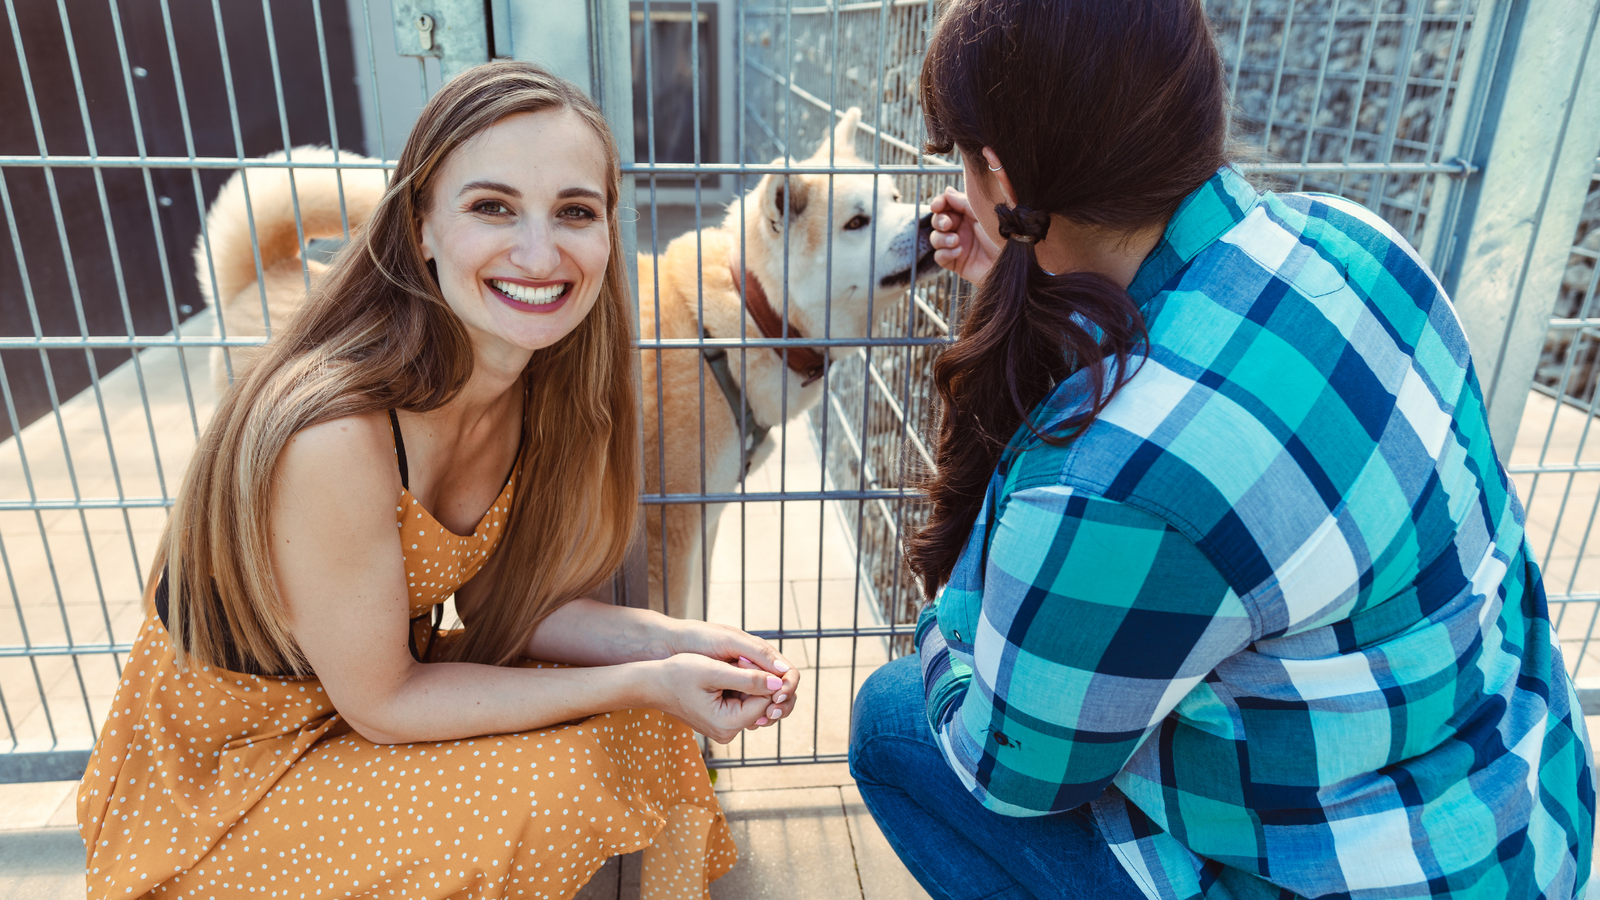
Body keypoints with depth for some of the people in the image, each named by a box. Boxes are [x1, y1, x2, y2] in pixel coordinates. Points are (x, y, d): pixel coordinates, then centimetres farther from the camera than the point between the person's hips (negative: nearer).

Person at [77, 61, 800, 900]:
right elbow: (380, 705, -23)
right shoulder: (333, 430, -35)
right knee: (546, 793, -22)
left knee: (642, 732, -7)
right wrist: (646, 682, -24)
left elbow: (494, 598, -3)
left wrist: (670, 640, -18)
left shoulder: (530, 377, -12)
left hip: (390, 680, 6)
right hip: (226, 769, -6)